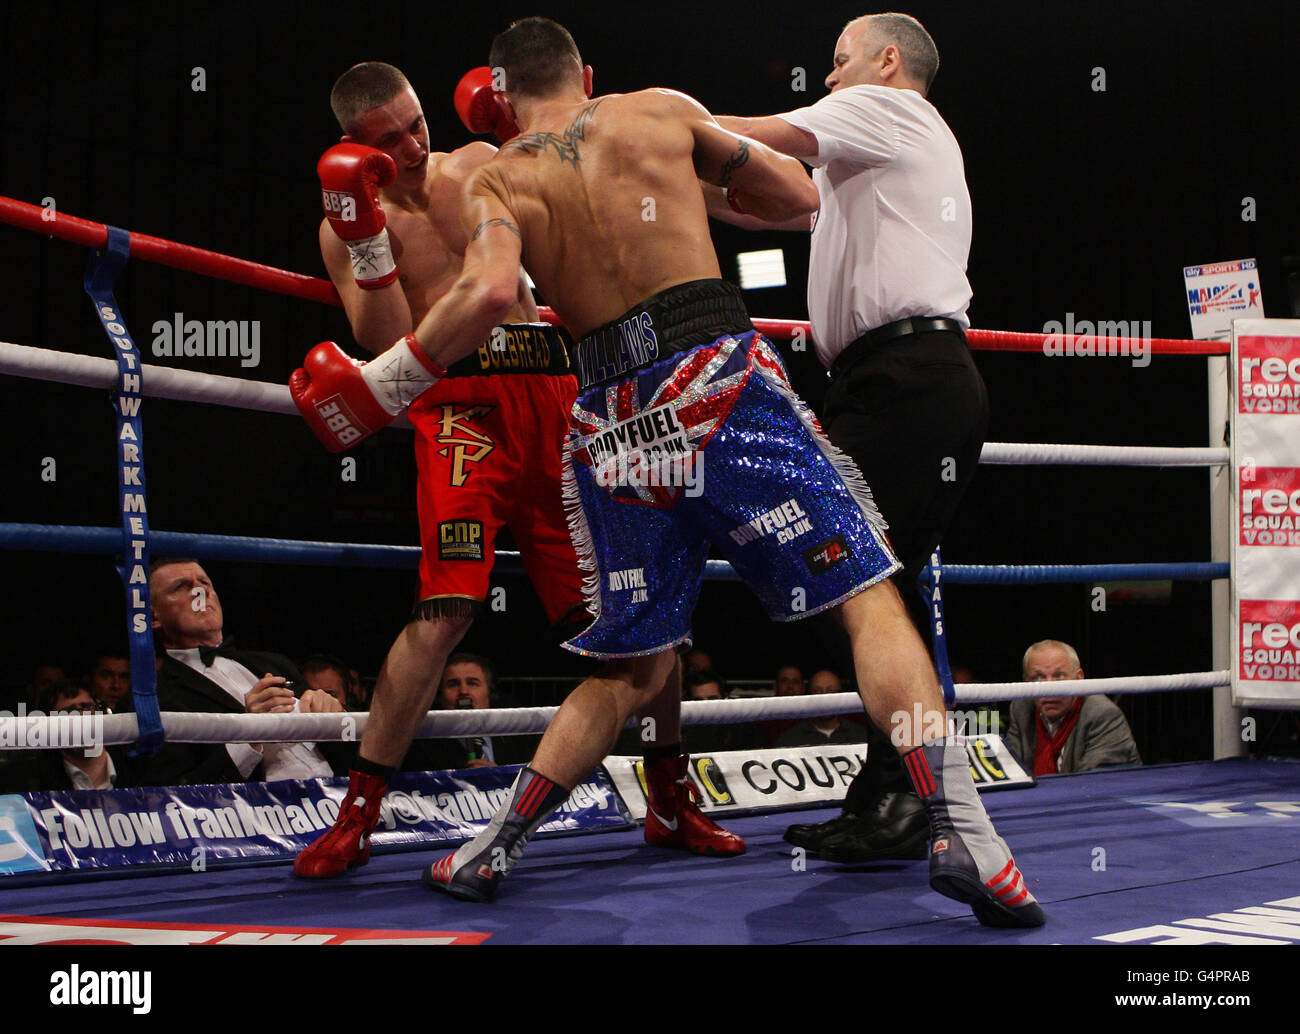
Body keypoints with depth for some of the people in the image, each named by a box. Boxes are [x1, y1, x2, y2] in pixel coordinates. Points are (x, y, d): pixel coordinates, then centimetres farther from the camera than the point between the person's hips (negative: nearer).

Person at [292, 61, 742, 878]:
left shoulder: (479, 162, 18)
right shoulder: (350, 222, 7)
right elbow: (389, 349, -5)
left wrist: (527, 133, 11)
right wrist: (366, 236, -15)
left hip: (554, 394, 4)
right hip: (462, 402, -4)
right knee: (448, 607, -21)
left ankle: (673, 800, 17)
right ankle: (356, 816, -13)